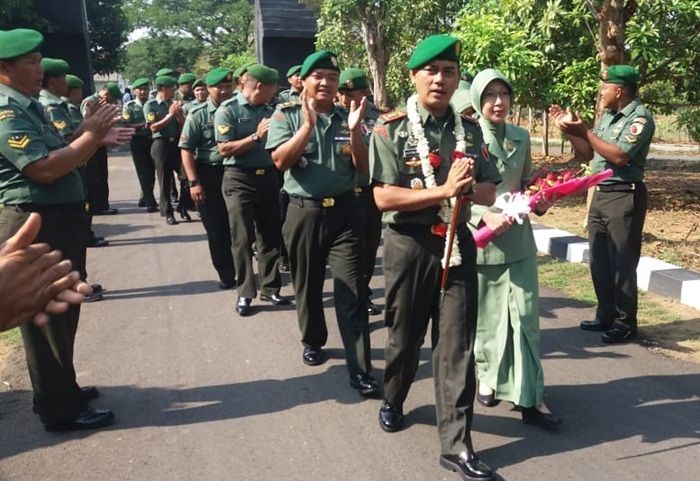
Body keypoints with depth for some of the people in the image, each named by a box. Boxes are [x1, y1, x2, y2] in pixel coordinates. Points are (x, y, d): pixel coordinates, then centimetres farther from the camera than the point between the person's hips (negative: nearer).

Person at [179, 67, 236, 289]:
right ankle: (226, 273, 19)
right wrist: (194, 182, -13)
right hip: (209, 175, -2)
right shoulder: (198, 114, -4)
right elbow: (186, 149, -7)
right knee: (216, 228, 6)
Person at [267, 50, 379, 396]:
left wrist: (354, 131, -14)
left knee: (351, 291, -4)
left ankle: (360, 370, -2)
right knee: (308, 284, 14)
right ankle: (312, 342, 38)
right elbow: (281, 161, -13)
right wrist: (308, 125, -21)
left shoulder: (347, 118, 6)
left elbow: (362, 167, 2)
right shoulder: (286, 116, 0)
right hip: (304, 212, 0)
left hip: (345, 212, 0)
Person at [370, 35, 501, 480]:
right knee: (405, 335, 15)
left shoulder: (470, 129, 6)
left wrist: (467, 187, -15)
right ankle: (393, 401, 44)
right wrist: (443, 191, -20)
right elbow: (383, 197, -15)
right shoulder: (392, 128, -7)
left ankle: (456, 444, 9)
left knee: (457, 343, 1)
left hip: (458, 243, 3)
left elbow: (489, 193, 8)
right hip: (409, 244, -2)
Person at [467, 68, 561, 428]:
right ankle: (488, 376, 32)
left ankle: (530, 397, 6)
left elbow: (526, 183, 16)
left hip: (518, 240, 3)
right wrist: (484, 216, -23)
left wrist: (539, 202, -5)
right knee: (485, 314, 11)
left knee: (525, 314, 0)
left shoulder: (521, 137, 7)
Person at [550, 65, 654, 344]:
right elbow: (588, 154, 15)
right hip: (600, 194, 8)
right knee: (599, 261, 13)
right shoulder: (608, 115, 13)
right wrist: (570, 130, 2)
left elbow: (619, 156, -22)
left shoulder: (640, 117, -11)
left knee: (622, 263, -1)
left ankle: (625, 324, 10)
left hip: (624, 197, -8)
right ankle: (606, 316, 25)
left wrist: (585, 131, -19)